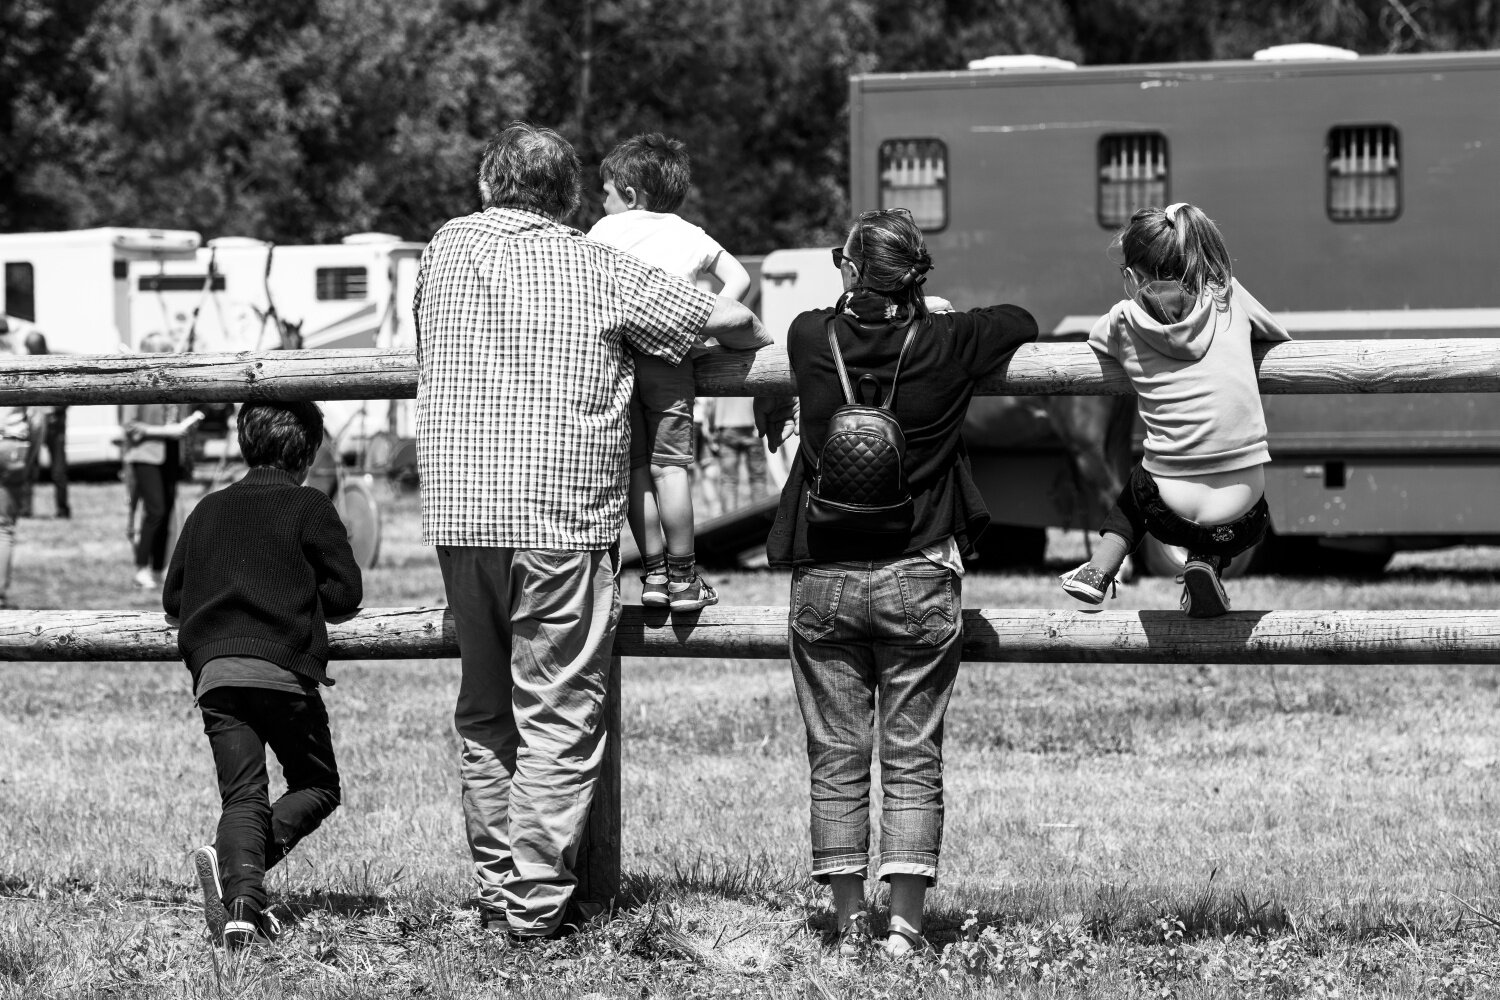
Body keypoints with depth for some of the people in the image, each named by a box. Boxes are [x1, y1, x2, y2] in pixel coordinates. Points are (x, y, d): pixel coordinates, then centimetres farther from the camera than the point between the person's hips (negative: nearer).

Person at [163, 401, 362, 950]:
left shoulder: (208, 509, 18)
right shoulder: (309, 507, 5)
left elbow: (172, 596, 23)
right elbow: (346, 592, 3)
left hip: (213, 673, 4)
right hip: (283, 669, -4)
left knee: (243, 795, 1)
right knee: (317, 787, 9)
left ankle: (241, 901, -24)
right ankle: (235, 860, -16)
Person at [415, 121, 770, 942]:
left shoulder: (446, 250, 8)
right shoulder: (595, 269, -1)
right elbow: (728, 320, 5)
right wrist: (754, 339, 27)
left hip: (458, 512, 4)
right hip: (561, 515, -4)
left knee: (484, 713, 14)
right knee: (559, 717, 0)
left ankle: (497, 891, 17)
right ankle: (537, 902, -3)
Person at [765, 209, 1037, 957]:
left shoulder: (812, 340, -4)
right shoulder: (946, 346, -7)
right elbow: (1022, 322, 13)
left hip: (824, 580, 1)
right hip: (919, 581, -1)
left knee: (836, 758, 7)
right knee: (913, 760, 3)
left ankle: (848, 925, 6)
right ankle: (905, 926, -1)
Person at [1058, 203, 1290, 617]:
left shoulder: (1125, 321, -2)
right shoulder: (1229, 297, -1)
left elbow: (1095, 338, 22)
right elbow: (1280, 335, 18)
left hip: (1173, 515, 0)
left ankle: (1100, 568, 22)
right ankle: (1206, 564, 9)